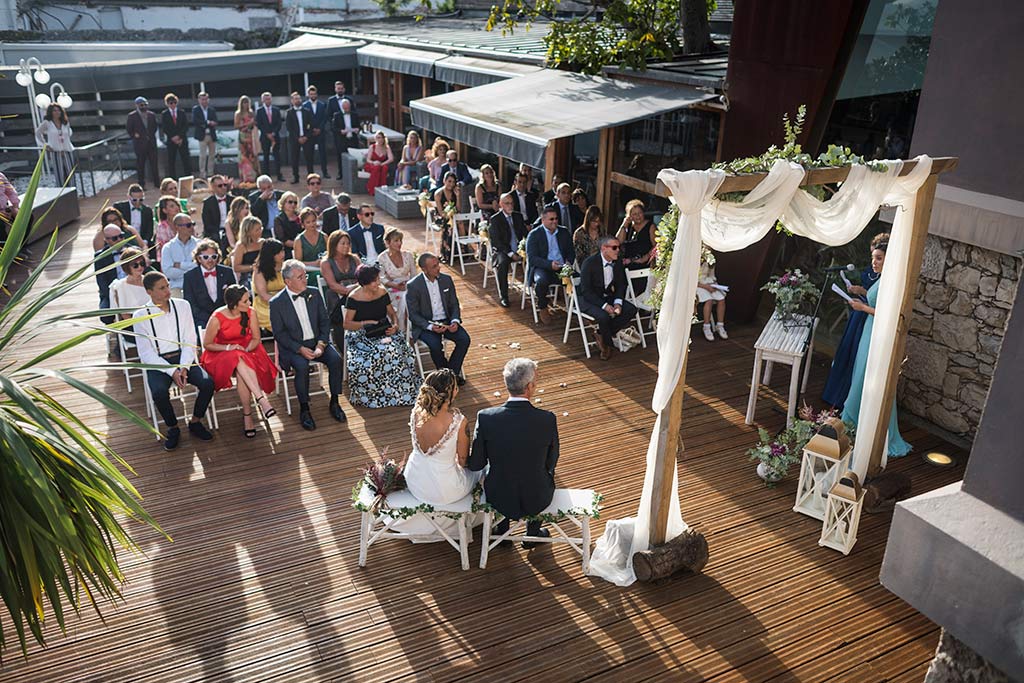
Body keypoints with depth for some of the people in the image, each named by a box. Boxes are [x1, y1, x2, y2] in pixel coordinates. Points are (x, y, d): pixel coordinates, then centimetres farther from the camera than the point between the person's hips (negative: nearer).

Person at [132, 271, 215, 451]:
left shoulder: (182, 306, 1)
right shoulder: (141, 316, -7)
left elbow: (190, 341, 1)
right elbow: (146, 353, -8)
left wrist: (184, 368, -13)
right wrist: (172, 371, -18)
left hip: (183, 358, 2)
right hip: (157, 362, -2)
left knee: (207, 383, -23)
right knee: (159, 392, -32)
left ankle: (195, 422, 1)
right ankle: (173, 429, -4)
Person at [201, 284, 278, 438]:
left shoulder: (250, 313, -8)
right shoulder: (217, 318, -16)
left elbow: (256, 338, 1)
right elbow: (207, 344, -5)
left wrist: (246, 349, -19)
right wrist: (229, 348, -19)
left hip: (246, 350, 2)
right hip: (222, 354, -2)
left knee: (242, 373, -34)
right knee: (238, 359, -38)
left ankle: (247, 415, -28)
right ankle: (262, 399, -43)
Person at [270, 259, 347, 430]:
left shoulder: (314, 294, 5)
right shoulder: (276, 302, -7)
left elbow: (325, 322, 6)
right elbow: (279, 333, -7)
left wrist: (321, 344, -10)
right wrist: (300, 349, -19)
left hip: (317, 342, 4)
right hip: (293, 347, -3)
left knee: (336, 359, -23)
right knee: (302, 366, -32)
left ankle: (334, 403, -8)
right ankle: (304, 410, -15)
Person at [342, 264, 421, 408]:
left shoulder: (383, 293, 5)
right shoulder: (354, 298, -7)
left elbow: (392, 313, 15)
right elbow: (347, 324, -5)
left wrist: (395, 325, -6)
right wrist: (364, 323, -19)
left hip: (384, 332, 4)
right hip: (361, 336, -3)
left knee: (396, 353, -27)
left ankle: (401, 392, -10)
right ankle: (371, 395, -12)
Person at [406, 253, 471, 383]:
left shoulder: (446, 279, 2)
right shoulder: (413, 286, -11)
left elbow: (454, 304, 9)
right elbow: (413, 314, -9)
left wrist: (455, 321, -11)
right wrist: (430, 326, -23)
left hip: (446, 321, 4)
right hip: (425, 324, -4)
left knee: (464, 339, -20)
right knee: (435, 345, -31)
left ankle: (452, 373, -6)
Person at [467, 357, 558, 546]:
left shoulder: (485, 417, -20)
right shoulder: (547, 419, -20)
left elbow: (475, 464, -9)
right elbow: (551, 462, -4)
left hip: (498, 499, 1)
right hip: (537, 500, -1)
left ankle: (501, 530, 46)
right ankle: (532, 534, 44)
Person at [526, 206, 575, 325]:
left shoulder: (564, 232, 13)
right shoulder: (534, 234, -2)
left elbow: (571, 252, 17)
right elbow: (532, 258, -10)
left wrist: (569, 261, -7)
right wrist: (550, 264, -24)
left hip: (562, 267, 3)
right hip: (542, 268, -3)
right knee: (542, 281, -37)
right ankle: (542, 308, -11)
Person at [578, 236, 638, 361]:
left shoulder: (618, 262, -1)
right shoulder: (590, 263, -19)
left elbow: (621, 285, 6)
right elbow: (586, 291, -21)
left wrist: (618, 303, -14)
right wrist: (604, 305, -29)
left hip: (608, 296, 6)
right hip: (589, 299, -6)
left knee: (631, 310, -16)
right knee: (603, 316, -34)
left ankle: (601, 334, -5)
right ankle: (607, 344, -4)